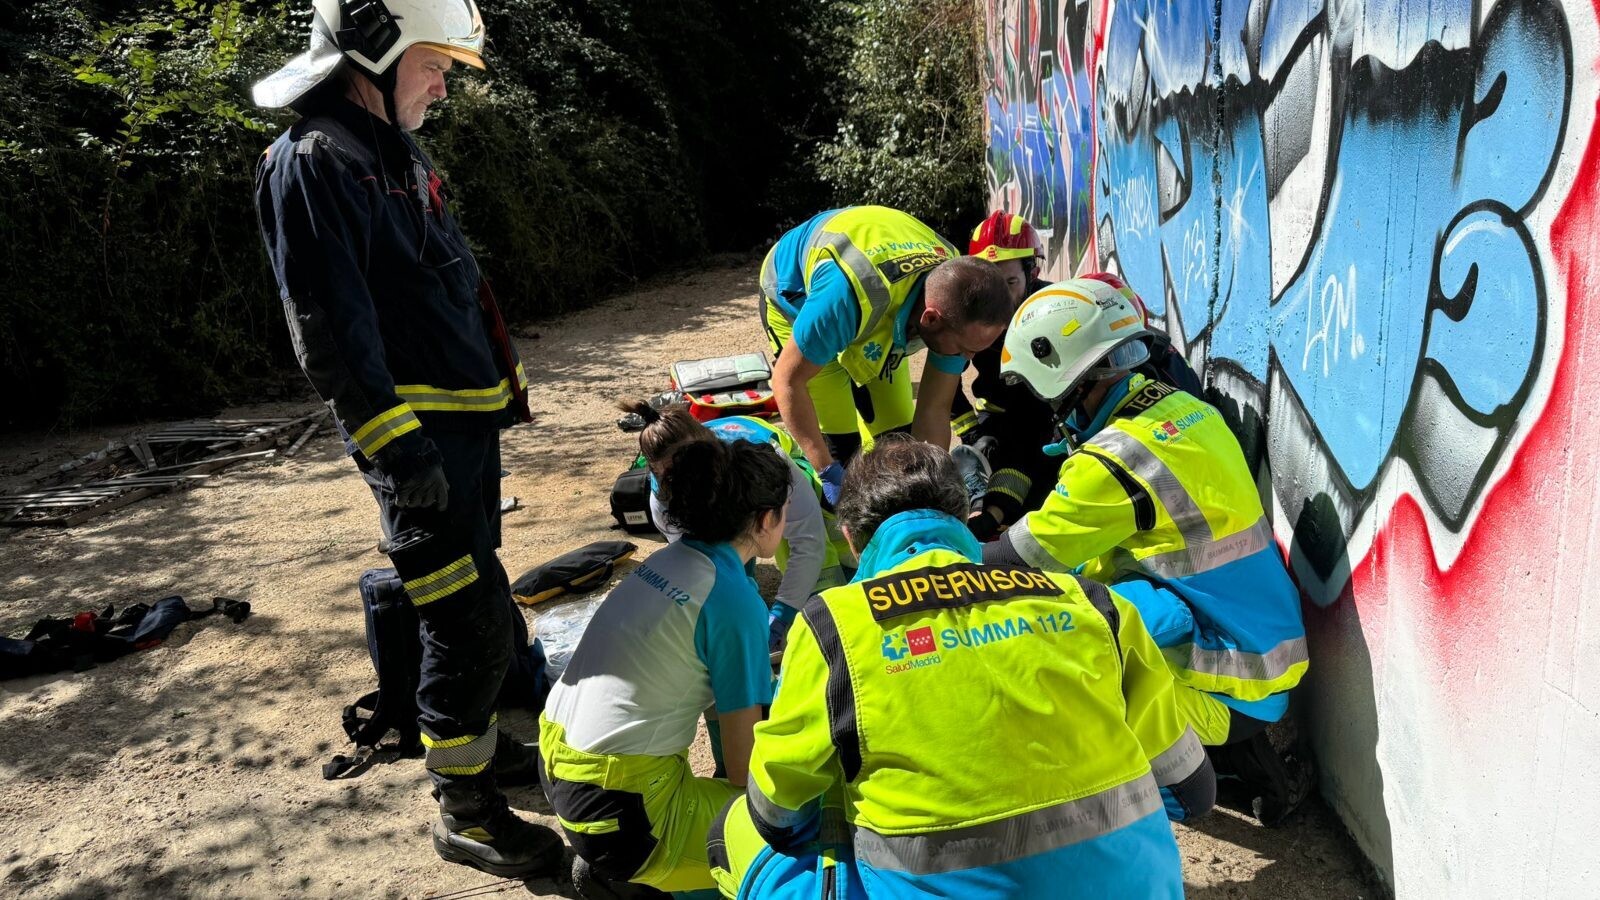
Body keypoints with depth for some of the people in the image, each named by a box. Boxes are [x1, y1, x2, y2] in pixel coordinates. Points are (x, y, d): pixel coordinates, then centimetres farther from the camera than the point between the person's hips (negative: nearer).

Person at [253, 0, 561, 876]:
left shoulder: (400, 155, 17)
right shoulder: (313, 163, -14)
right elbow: (328, 324, -22)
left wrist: (505, 378, 25)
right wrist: (394, 442, -25)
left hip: (467, 417, 10)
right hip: (414, 430, -10)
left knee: (477, 601, 20)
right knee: (473, 621, -7)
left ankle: (478, 744, 37)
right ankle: (465, 811, 8)